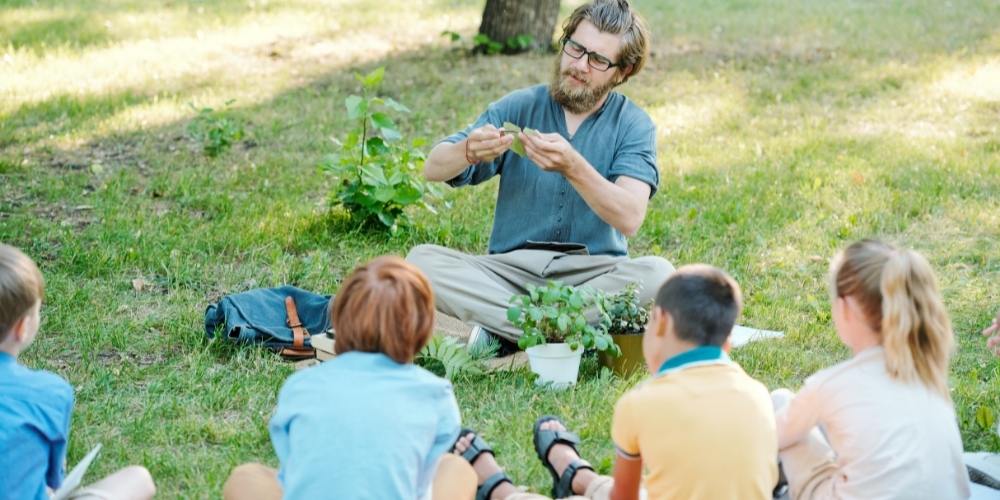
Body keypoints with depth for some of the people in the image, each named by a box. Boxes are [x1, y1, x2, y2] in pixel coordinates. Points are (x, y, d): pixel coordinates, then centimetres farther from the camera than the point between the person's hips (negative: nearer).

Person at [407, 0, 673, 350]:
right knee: (421, 260, -22)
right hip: (510, 268, 2)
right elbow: (434, 169, 1)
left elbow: (630, 219, -15)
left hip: (593, 273, -2)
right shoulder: (519, 107, 6)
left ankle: (498, 336, -27)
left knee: (656, 274, -32)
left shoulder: (634, 126, 1)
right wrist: (469, 150, -23)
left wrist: (573, 167, -31)